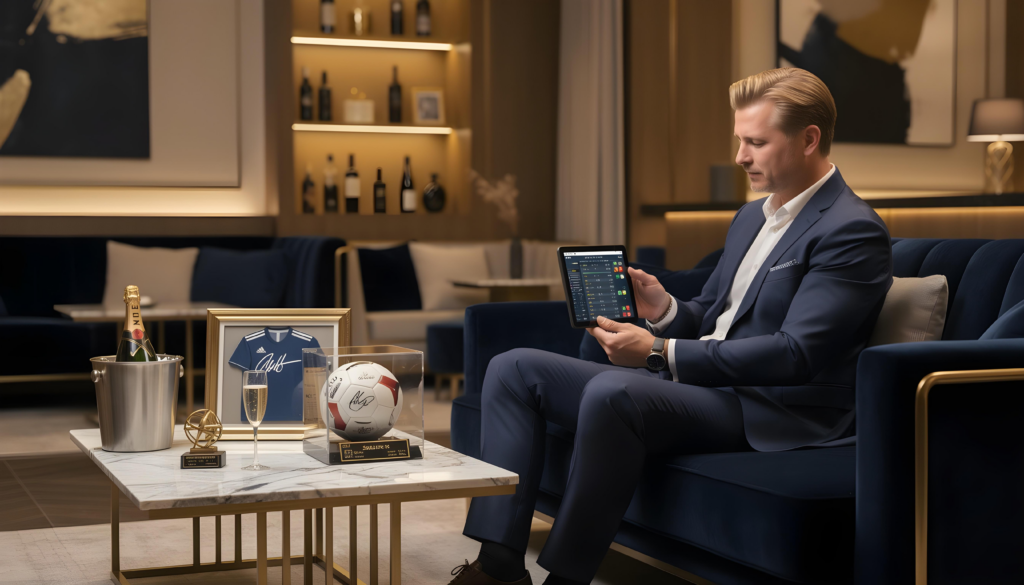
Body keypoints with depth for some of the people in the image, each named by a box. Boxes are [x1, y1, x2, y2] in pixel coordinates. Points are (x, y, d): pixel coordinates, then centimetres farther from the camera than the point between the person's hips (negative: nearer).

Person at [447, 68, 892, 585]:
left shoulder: (854, 232, -11)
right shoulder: (751, 217, 19)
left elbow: (794, 354, -20)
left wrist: (660, 353, -23)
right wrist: (663, 309, -1)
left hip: (768, 414, -10)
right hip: (698, 384, 10)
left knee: (611, 392, -37)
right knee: (514, 369, 3)